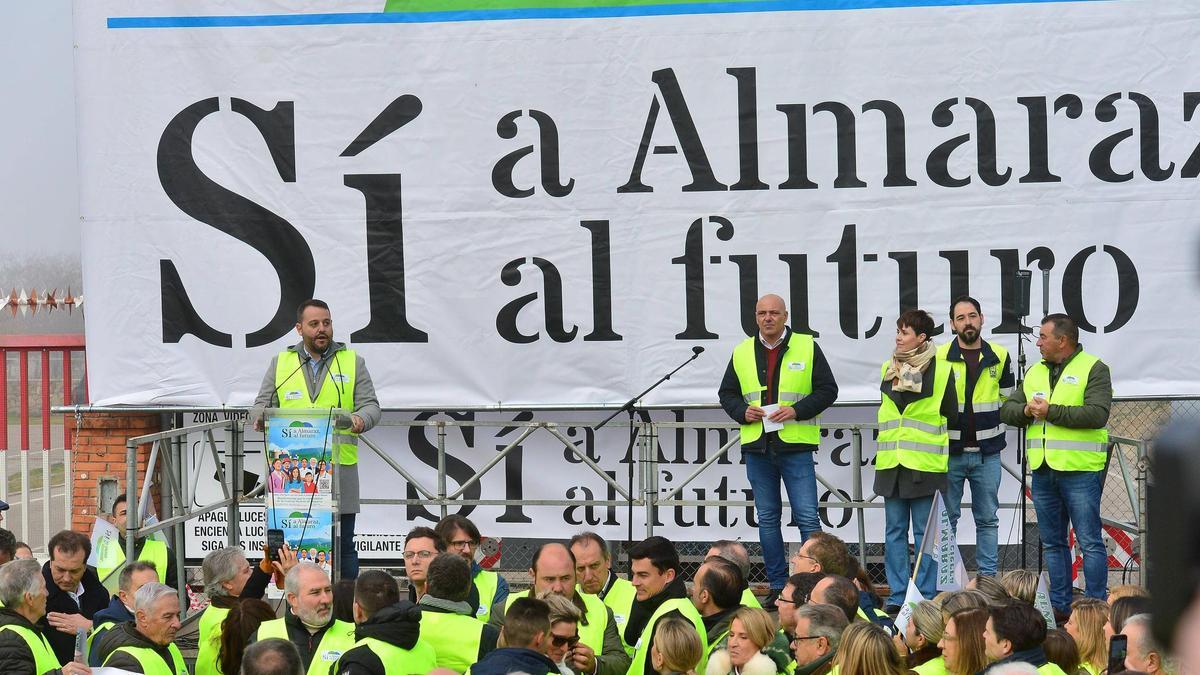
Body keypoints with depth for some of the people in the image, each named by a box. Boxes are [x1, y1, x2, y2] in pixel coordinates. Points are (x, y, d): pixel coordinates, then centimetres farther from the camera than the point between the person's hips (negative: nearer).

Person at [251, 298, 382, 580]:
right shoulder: (281, 363, 14)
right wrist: (261, 417, -13)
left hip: (339, 467, -1)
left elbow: (371, 405, 5)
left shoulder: (352, 362, 10)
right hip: (291, 469, 1)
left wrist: (360, 419, -18)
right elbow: (262, 404, 11)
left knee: (343, 546, 2)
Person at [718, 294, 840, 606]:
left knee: (807, 518, -6)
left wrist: (798, 410, -13)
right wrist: (742, 411, -4)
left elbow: (827, 390, 1)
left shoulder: (807, 348, 1)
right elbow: (727, 393, 16)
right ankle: (777, 586, 14)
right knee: (767, 518, 8)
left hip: (796, 445, -4)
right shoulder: (742, 352, 10)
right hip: (756, 447, 4)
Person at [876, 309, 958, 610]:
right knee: (894, 531, 5)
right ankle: (897, 595, 10)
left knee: (925, 532, 0)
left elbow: (951, 417, 2)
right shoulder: (888, 368, 11)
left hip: (925, 463, -5)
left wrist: (922, 427, 5)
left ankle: (926, 596, 4)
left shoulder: (941, 371, -3)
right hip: (891, 461, 5)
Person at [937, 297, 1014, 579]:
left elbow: (1008, 400, 14)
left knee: (988, 519, 6)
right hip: (950, 451, -2)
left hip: (987, 452, 2)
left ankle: (988, 576, 11)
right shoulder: (939, 357, -1)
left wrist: (995, 432, 7)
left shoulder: (999, 357, 6)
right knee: (946, 519, 3)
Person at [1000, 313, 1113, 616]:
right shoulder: (1035, 373, 18)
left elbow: (1097, 414, -16)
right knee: (1052, 543, 11)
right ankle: (1059, 605, 17)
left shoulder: (1093, 369, -3)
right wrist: (1026, 411, -7)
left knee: (1089, 542, -6)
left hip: (1080, 470, -7)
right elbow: (1006, 410, 15)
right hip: (1043, 470, 7)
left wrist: (1051, 412, -16)